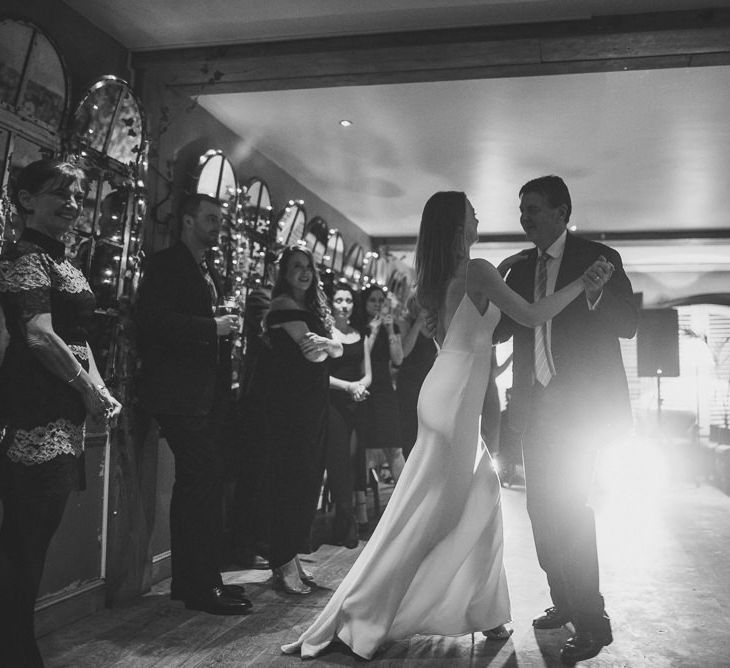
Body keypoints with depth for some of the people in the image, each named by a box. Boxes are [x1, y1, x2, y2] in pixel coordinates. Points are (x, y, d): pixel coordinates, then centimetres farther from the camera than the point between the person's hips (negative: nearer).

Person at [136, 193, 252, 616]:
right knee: (207, 480, -11)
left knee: (193, 484, 12)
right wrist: (212, 327, -19)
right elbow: (155, 320, -17)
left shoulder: (211, 273, 22)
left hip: (207, 395, 9)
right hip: (180, 394, -9)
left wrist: (229, 325, 7)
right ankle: (203, 586, -3)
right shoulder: (165, 265, -4)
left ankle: (189, 581, 22)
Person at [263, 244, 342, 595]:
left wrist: (324, 343, -11)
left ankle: (290, 557, 18)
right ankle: (284, 565, -1)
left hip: (313, 404, 9)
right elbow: (312, 353, -19)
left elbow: (337, 350, 6)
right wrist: (324, 346, -3)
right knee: (293, 478, -8)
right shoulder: (284, 306, -8)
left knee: (310, 477, 9)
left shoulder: (312, 308, 19)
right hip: (289, 404, -8)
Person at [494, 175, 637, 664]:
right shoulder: (521, 268, 12)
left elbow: (628, 326, -8)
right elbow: (501, 328, 8)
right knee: (543, 508, 10)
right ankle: (565, 602, 26)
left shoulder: (599, 258, -4)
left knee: (568, 508, -7)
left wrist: (596, 294, -27)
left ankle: (592, 622, 6)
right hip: (536, 403, 6)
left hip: (579, 404, -6)